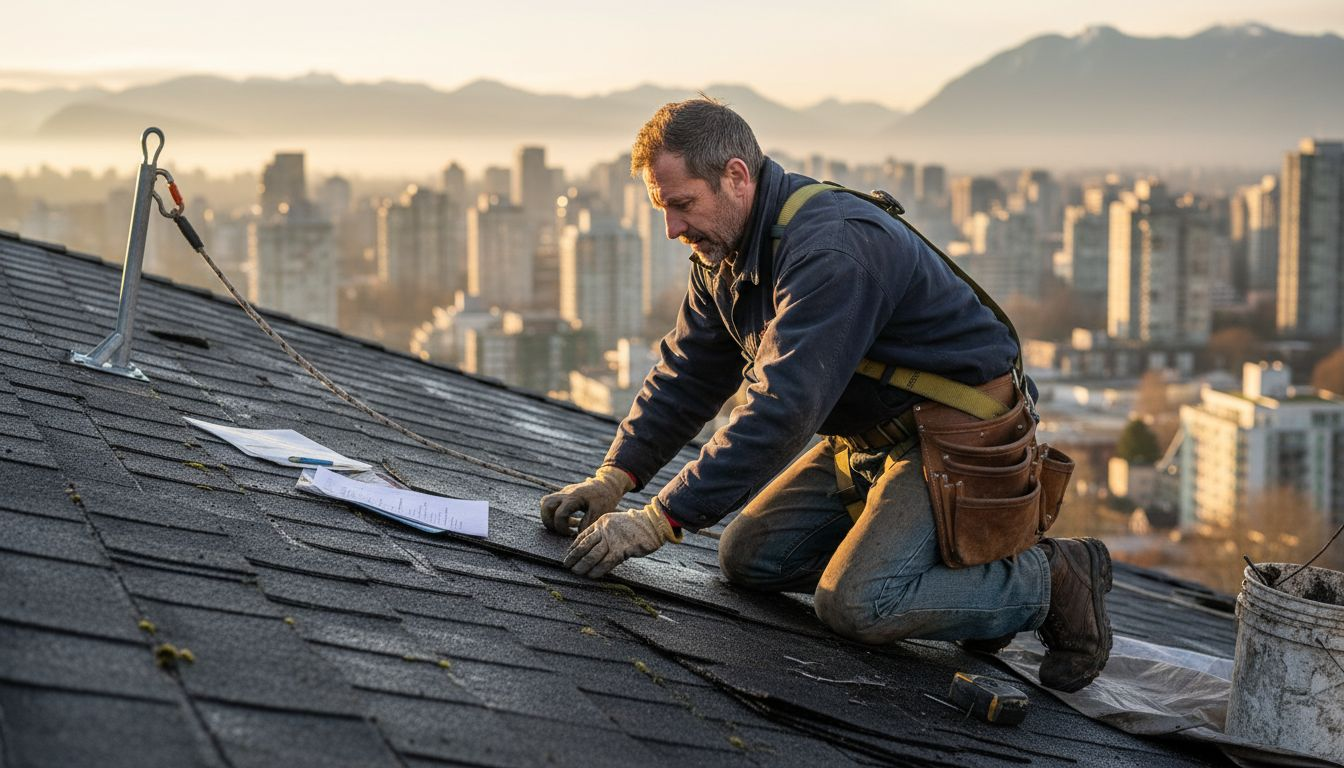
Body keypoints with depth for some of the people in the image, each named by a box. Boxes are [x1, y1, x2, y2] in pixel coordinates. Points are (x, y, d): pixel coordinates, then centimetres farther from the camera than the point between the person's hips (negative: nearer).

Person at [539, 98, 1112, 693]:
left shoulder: (833, 250, -30)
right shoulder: (722, 249, 2)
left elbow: (784, 407, -36)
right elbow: (688, 371, 10)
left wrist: (661, 520, -36)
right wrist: (617, 475, -4)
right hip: (869, 435, 10)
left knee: (854, 605, -24)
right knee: (747, 557, 3)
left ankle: (1050, 580, -5)